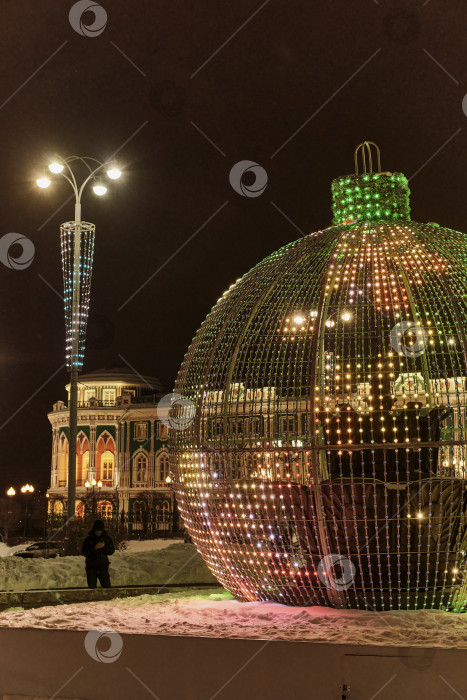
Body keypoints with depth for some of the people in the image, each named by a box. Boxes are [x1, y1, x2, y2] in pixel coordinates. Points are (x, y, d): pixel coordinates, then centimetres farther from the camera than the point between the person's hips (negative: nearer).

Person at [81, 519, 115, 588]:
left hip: (103, 567, 1)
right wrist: (94, 548, -19)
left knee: (107, 587, -3)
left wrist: (104, 547, -13)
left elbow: (112, 551, 5)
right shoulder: (89, 539, 0)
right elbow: (84, 553, -7)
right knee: (92, 588, 4)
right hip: (91, 568, -1)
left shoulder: (106, 538, 6)